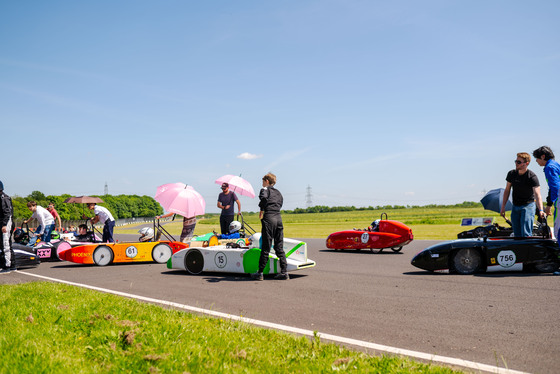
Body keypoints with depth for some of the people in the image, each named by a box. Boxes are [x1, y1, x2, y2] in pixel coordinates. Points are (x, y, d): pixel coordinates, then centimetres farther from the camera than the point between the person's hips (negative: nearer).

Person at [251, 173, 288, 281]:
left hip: (269, 219, -6)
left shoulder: (265, 189, 3)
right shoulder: (278, 192, 23)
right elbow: (280, 204, 16)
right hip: (278, 218, 6)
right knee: (279, 247, 9)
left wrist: (262, 210, -6)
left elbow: (264, 197, -19)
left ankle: (260, 273, 5)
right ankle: (284, 272, 5)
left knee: (265, 247, -3)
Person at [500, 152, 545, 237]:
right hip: (515, 207, 5)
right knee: (517, 235, 7)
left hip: (528, 206, -5)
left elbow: (537, 194, -26)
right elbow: (507, 190, 10)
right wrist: (503, 207, 7)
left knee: (526, 234, -14)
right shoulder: (511, 174, 0)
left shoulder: (532, 177, -16)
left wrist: (540, 210, -40)